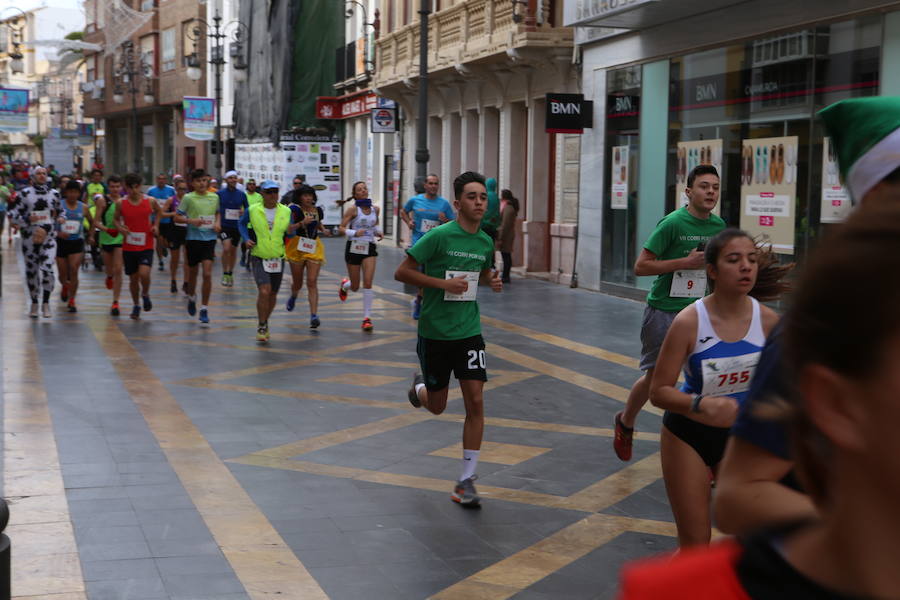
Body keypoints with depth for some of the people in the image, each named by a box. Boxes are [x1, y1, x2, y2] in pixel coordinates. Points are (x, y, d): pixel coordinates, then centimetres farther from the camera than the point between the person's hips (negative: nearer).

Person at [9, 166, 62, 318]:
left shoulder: (54, 193, 6)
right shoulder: (25, 193, 0)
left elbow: (60, 213, 18)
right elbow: (14, 215, 1)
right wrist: (28, 219, -17)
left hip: (49, 237, 0)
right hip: (29, 237, 0)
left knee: (47, 269, -15)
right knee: (31, 271, 8)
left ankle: (46, 303, -1)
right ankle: (34, 303, 24)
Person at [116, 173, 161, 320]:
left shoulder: (150, 201, -5)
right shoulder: (121, 203, -4)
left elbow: (158, 211, 16)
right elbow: (116, 218, 11)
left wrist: (155, 225, 1)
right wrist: (120, 227, -11)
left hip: (146, 246, -1)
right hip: (129, 246, 2)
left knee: (144, 273, -21)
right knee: (133, 278, 9)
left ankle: (145, 295, 10)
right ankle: (136, 305, 30)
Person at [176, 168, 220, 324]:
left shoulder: (214, 197, 5)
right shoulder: (188, 198, -5)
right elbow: (177, 217, -4)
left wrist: (218, 222, 3)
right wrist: (191, 220, -20)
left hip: (209, 239, 1)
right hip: (193, 239, -1)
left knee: (207, 274, -10)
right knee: (193, 272, 13)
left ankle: (204, 309, -4)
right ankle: (191, 297, 43)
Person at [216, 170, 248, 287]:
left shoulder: (241, 194, 4)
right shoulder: (220, 193, -2)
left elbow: (247, 209, 12)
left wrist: (244, 212, -10)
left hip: (237, 226, 3)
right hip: (224, 226, -3)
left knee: (233, 250, 12)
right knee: (226, 248, -19)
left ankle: (230, 274, 29)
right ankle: (225, 274, -4)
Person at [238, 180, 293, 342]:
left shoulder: (286, 211, 1)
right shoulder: (253, 210, -5)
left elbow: (290, 235, 10)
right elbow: (241, 223, 13)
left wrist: (290, 231, -13)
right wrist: (246, 238, -3)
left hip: (278, 258, 3)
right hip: (259, 257, -3)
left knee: (272, 294, 11)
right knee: (264, 291, -18)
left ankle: (265, 321, 34)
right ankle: (262, 327, -4)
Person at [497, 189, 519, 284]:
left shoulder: (507, 208, -16)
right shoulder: (511, 207, 16)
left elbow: (505, 225, -19)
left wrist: (500, 239, -19)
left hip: (505, 236, -10)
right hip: (510, 234, 10)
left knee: (506, 256, -8)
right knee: (507, 256, 12)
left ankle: (505, 277, -7)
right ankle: (506, 276, 16)